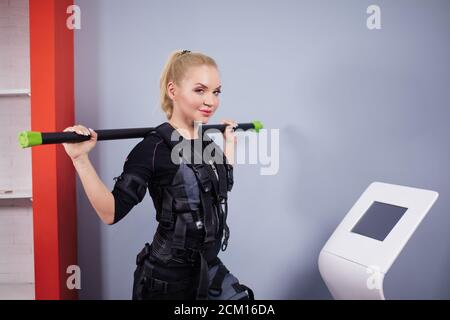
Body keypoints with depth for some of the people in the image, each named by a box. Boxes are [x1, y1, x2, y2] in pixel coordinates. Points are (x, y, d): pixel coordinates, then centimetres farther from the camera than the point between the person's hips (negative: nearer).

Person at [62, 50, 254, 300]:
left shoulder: (207, 144, 2)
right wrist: (80, 158, -31)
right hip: (167, 279, -7)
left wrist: (229, 142, 21)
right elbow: (111, 212, -22)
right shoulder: (154, 148, -18)